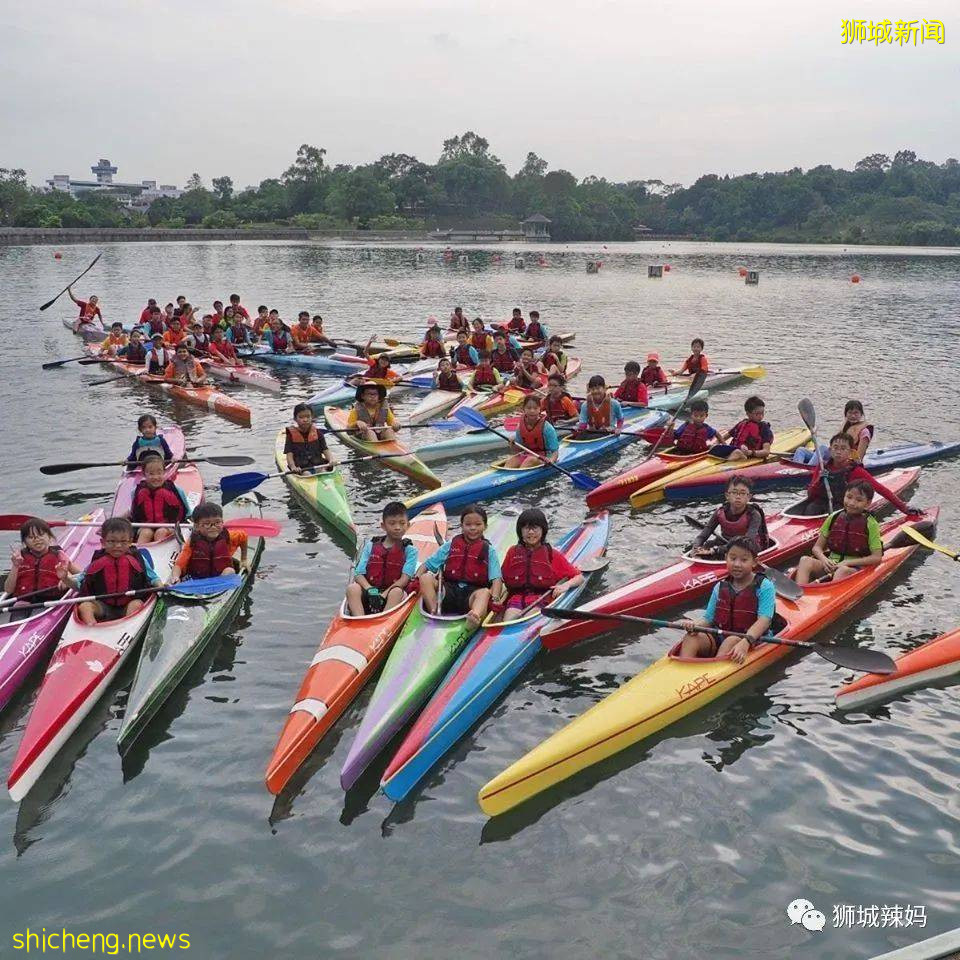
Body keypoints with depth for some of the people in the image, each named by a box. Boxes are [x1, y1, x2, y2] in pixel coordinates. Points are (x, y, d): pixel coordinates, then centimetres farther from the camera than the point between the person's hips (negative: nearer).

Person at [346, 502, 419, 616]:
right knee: (352, 588, -27)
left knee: (397, 592, -35)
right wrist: (371, 590, -17)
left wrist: (383, 595, -19)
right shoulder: (370, 546, 13)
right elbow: (358, 574, 4)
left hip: (392, 592, -2)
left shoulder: (410, 550, 7)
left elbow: (405, 579, -5)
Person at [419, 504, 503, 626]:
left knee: (484, 593, -35)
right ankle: (434, 613, -37)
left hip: (472, 593, -2)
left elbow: (496, 579, -3)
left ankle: (476, 616, -69)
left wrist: (494, 598, -23)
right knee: (426, 578, -19)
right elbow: (427, 565, 12)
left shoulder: (489, 551, 9)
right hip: (448, 591, 3)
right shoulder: (450, 545, 15)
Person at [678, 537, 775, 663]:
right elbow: (708, 619, 10)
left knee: (732, 641, -36)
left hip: (753, 640, -4)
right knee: (691, 637, -21)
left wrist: (745, 642, -33)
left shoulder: (764, 587, -5)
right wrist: (695, 625, -15)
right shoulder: (720, 588, 10)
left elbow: (764, 620, -17)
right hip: (719, 638, 4)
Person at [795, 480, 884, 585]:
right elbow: (817, 547, 12)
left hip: (853, 568, -3)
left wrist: (847, 563, -13)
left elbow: (877, 557, -5)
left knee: (842, 571, -37)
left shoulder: (870, 524, -1)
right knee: (805, 560, -24)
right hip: (830, 564, 3)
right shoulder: (834, 518, 9)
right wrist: (824, 559, -11)